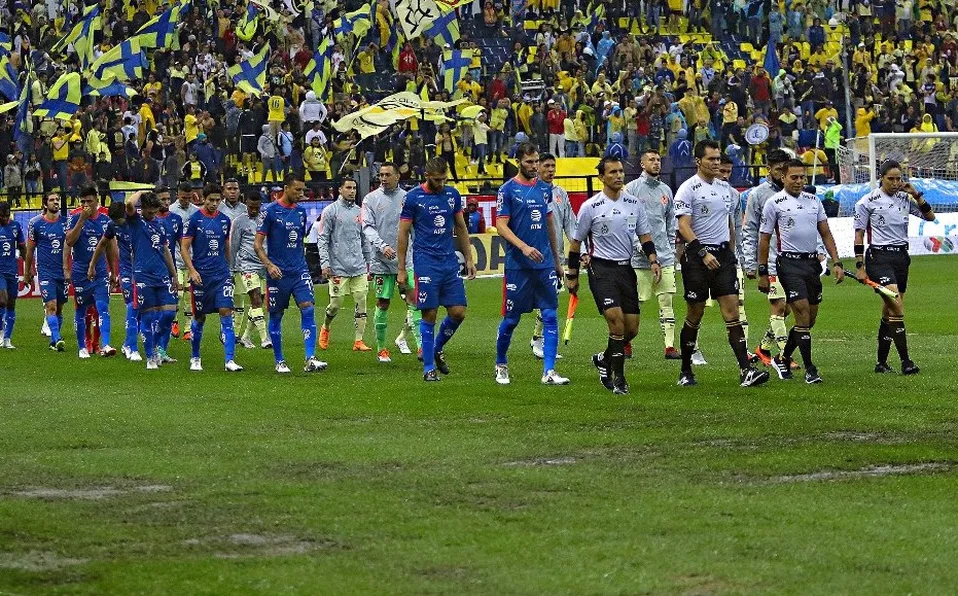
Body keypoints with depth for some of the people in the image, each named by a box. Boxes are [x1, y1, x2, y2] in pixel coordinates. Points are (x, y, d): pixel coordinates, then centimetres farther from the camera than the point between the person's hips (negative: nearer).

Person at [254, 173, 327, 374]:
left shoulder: (301, 212, 10)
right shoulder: (270, 211, -6)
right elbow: (258, 244, -6)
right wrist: (269, 265, -19)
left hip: (299, 270, 4)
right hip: (278, 273, -4)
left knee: (308, 310, -12)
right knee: (276, 317, 5)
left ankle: (310, 359, -17)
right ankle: (279, 361, 17)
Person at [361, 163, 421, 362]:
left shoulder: (406, 198, 7)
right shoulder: (371, 199, 2)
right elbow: (367, 227, -5)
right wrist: (382, 246, -20)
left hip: (406, 258, 1)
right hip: (381, 260, -1)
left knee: (413, 300, -10)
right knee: (383, 304, 4)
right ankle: (381, 348, 14)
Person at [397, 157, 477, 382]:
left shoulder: (452, 195, 8)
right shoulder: (413, 198, -4)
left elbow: (461, 228, 18)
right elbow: (403, 233, 0)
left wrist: (469, 259, 14)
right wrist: (401, 269, -2)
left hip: (450, 262, 4)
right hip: (426, 263, -4)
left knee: (458, 312, -1)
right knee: (429, 315, -5)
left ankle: (437, 349, 24)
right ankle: (428, 368, 3)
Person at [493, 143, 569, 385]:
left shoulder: (545, 188, 12)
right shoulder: (508, 190, -5)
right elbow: (501, 226, -9)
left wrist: (557, 260, 20)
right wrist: (524, 247, -23)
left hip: (545, 264, 5)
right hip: (517, 265, -5)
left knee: (550, 317, -4)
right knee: (512, 318, 3)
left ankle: (549, 371, -5)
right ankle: (500, 365, 23)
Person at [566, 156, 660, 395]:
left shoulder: (634, 204, 7)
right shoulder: (590, 207, -5)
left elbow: (644, 236, 14)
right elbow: (575, 243, 3)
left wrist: (654, 261, -2)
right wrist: (572, 276, 5)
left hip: (626, 268, 5)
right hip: (601, 268, -5)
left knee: (632, 328, 3)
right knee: (616, 319, -19)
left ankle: (604, 359, 30)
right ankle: (619, 376, -11)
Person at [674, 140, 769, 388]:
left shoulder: (723, 188, 14)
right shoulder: (688, 189, -7)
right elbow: (684, 226, -15)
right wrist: (703, 253, -23)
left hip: (722, 256, 5)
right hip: (697, 257, -5)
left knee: (732, 313, -5)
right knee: (694, 316, 3)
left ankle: (746, 372, -12)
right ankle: (685, 372, 17)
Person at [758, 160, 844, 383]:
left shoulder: (814, 201, 12)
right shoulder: (774, 203, -2)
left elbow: (826, 234, 15)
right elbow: (764, 239, 1)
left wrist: (836, 262, 6)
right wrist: (763, 273, -2)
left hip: (812, 262, 6)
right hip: (789, 263, -6)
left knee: (810, 319, 8)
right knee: (803, 315, -13)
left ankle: (782, 359, 26)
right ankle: (809, 369, -9)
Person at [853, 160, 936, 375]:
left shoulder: (905, 198, 8)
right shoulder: (867, 202, -5)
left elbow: (930, 216, 9)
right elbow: (859, 235, -2)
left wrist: (916, 194, -2)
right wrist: (860, 266, -6)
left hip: (901, 257, 5)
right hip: (879, 258, -5)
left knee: (889, 312, 8)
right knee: (897, 307, -19)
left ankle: (881, 363, 17)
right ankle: (905, 361, -20)